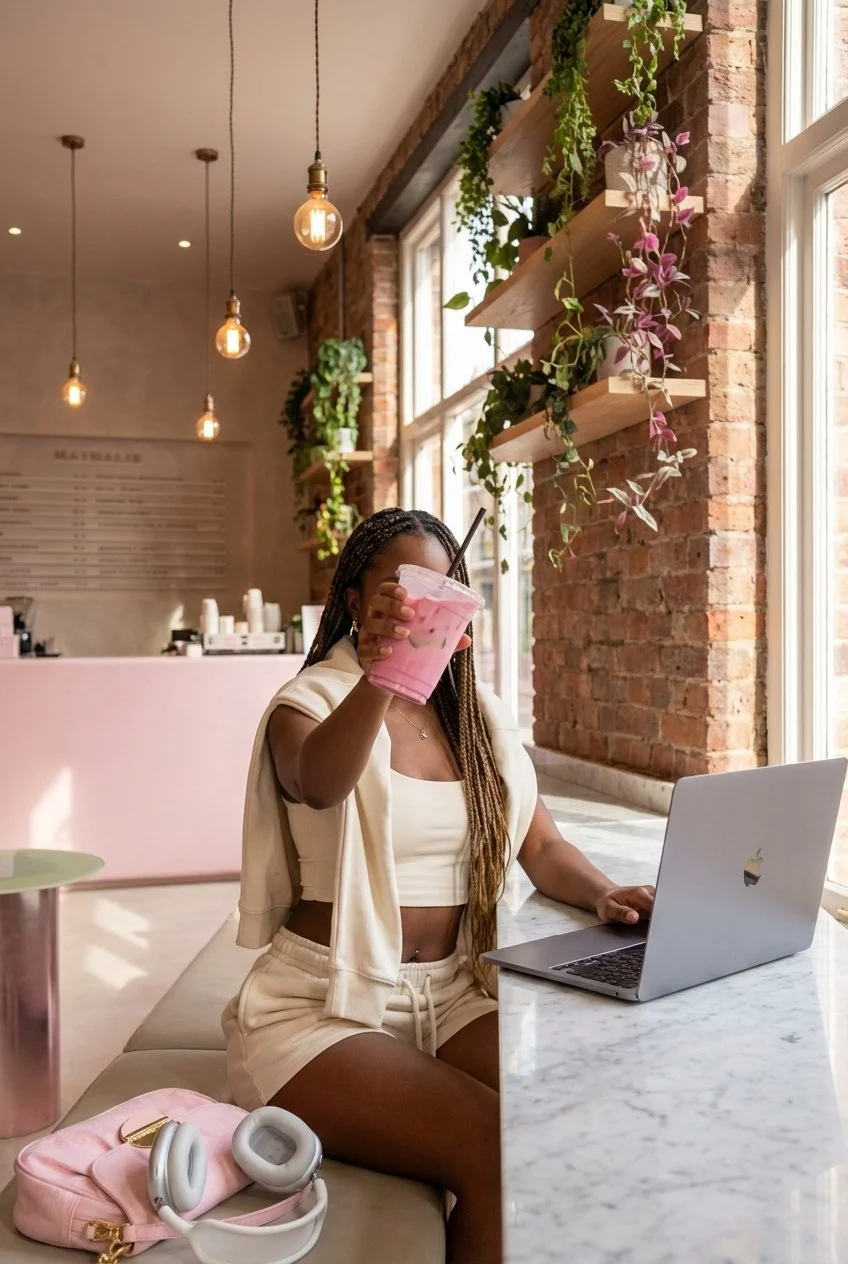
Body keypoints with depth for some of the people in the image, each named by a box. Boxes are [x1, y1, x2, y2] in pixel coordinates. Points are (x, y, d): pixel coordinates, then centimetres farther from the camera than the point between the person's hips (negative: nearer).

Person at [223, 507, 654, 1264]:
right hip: (326, 1004, -4)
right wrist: (376, 684, -50)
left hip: (451, 993, 5)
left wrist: (602, 893, -12)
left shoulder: (482, 718, 11)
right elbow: (319, 783, -31)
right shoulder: (308, 707, -6)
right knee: (495, 1151, -26)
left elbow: (542, 847, 10)